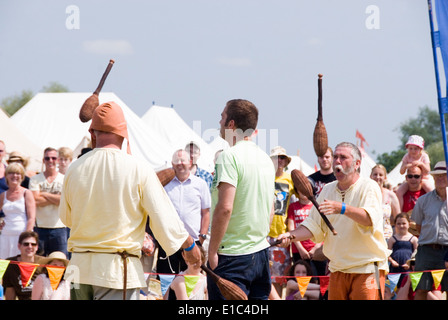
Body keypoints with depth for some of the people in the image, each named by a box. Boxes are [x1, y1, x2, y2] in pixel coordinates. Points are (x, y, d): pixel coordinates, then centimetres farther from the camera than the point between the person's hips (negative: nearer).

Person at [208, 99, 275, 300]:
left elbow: (225, 208, -21)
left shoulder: (229, 157, -13)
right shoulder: (265, 159, 13)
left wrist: (212, 251, -16)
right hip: (261, 253, 8)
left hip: (232, 256, -8)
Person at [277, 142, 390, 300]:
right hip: (337, 268, 6)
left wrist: (342, 208, -38)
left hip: (367, 268, -6)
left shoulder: (369, 187, -5)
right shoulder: (327, 190, 15)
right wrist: (290, 235, -4)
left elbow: (370, 219, -23)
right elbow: (314, 225, 14)